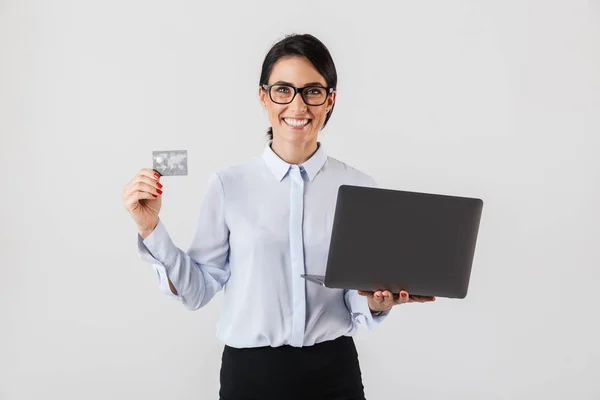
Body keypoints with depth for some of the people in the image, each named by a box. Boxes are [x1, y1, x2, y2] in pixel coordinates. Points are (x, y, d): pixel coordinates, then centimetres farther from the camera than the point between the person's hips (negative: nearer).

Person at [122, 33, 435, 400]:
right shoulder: (228, 186, -6)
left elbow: (359, 303, 1)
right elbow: (198, 289, -2)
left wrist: (379, 301, -19)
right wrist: (152, 229, -11)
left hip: (333, 371, 1)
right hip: (251, 370, 0)